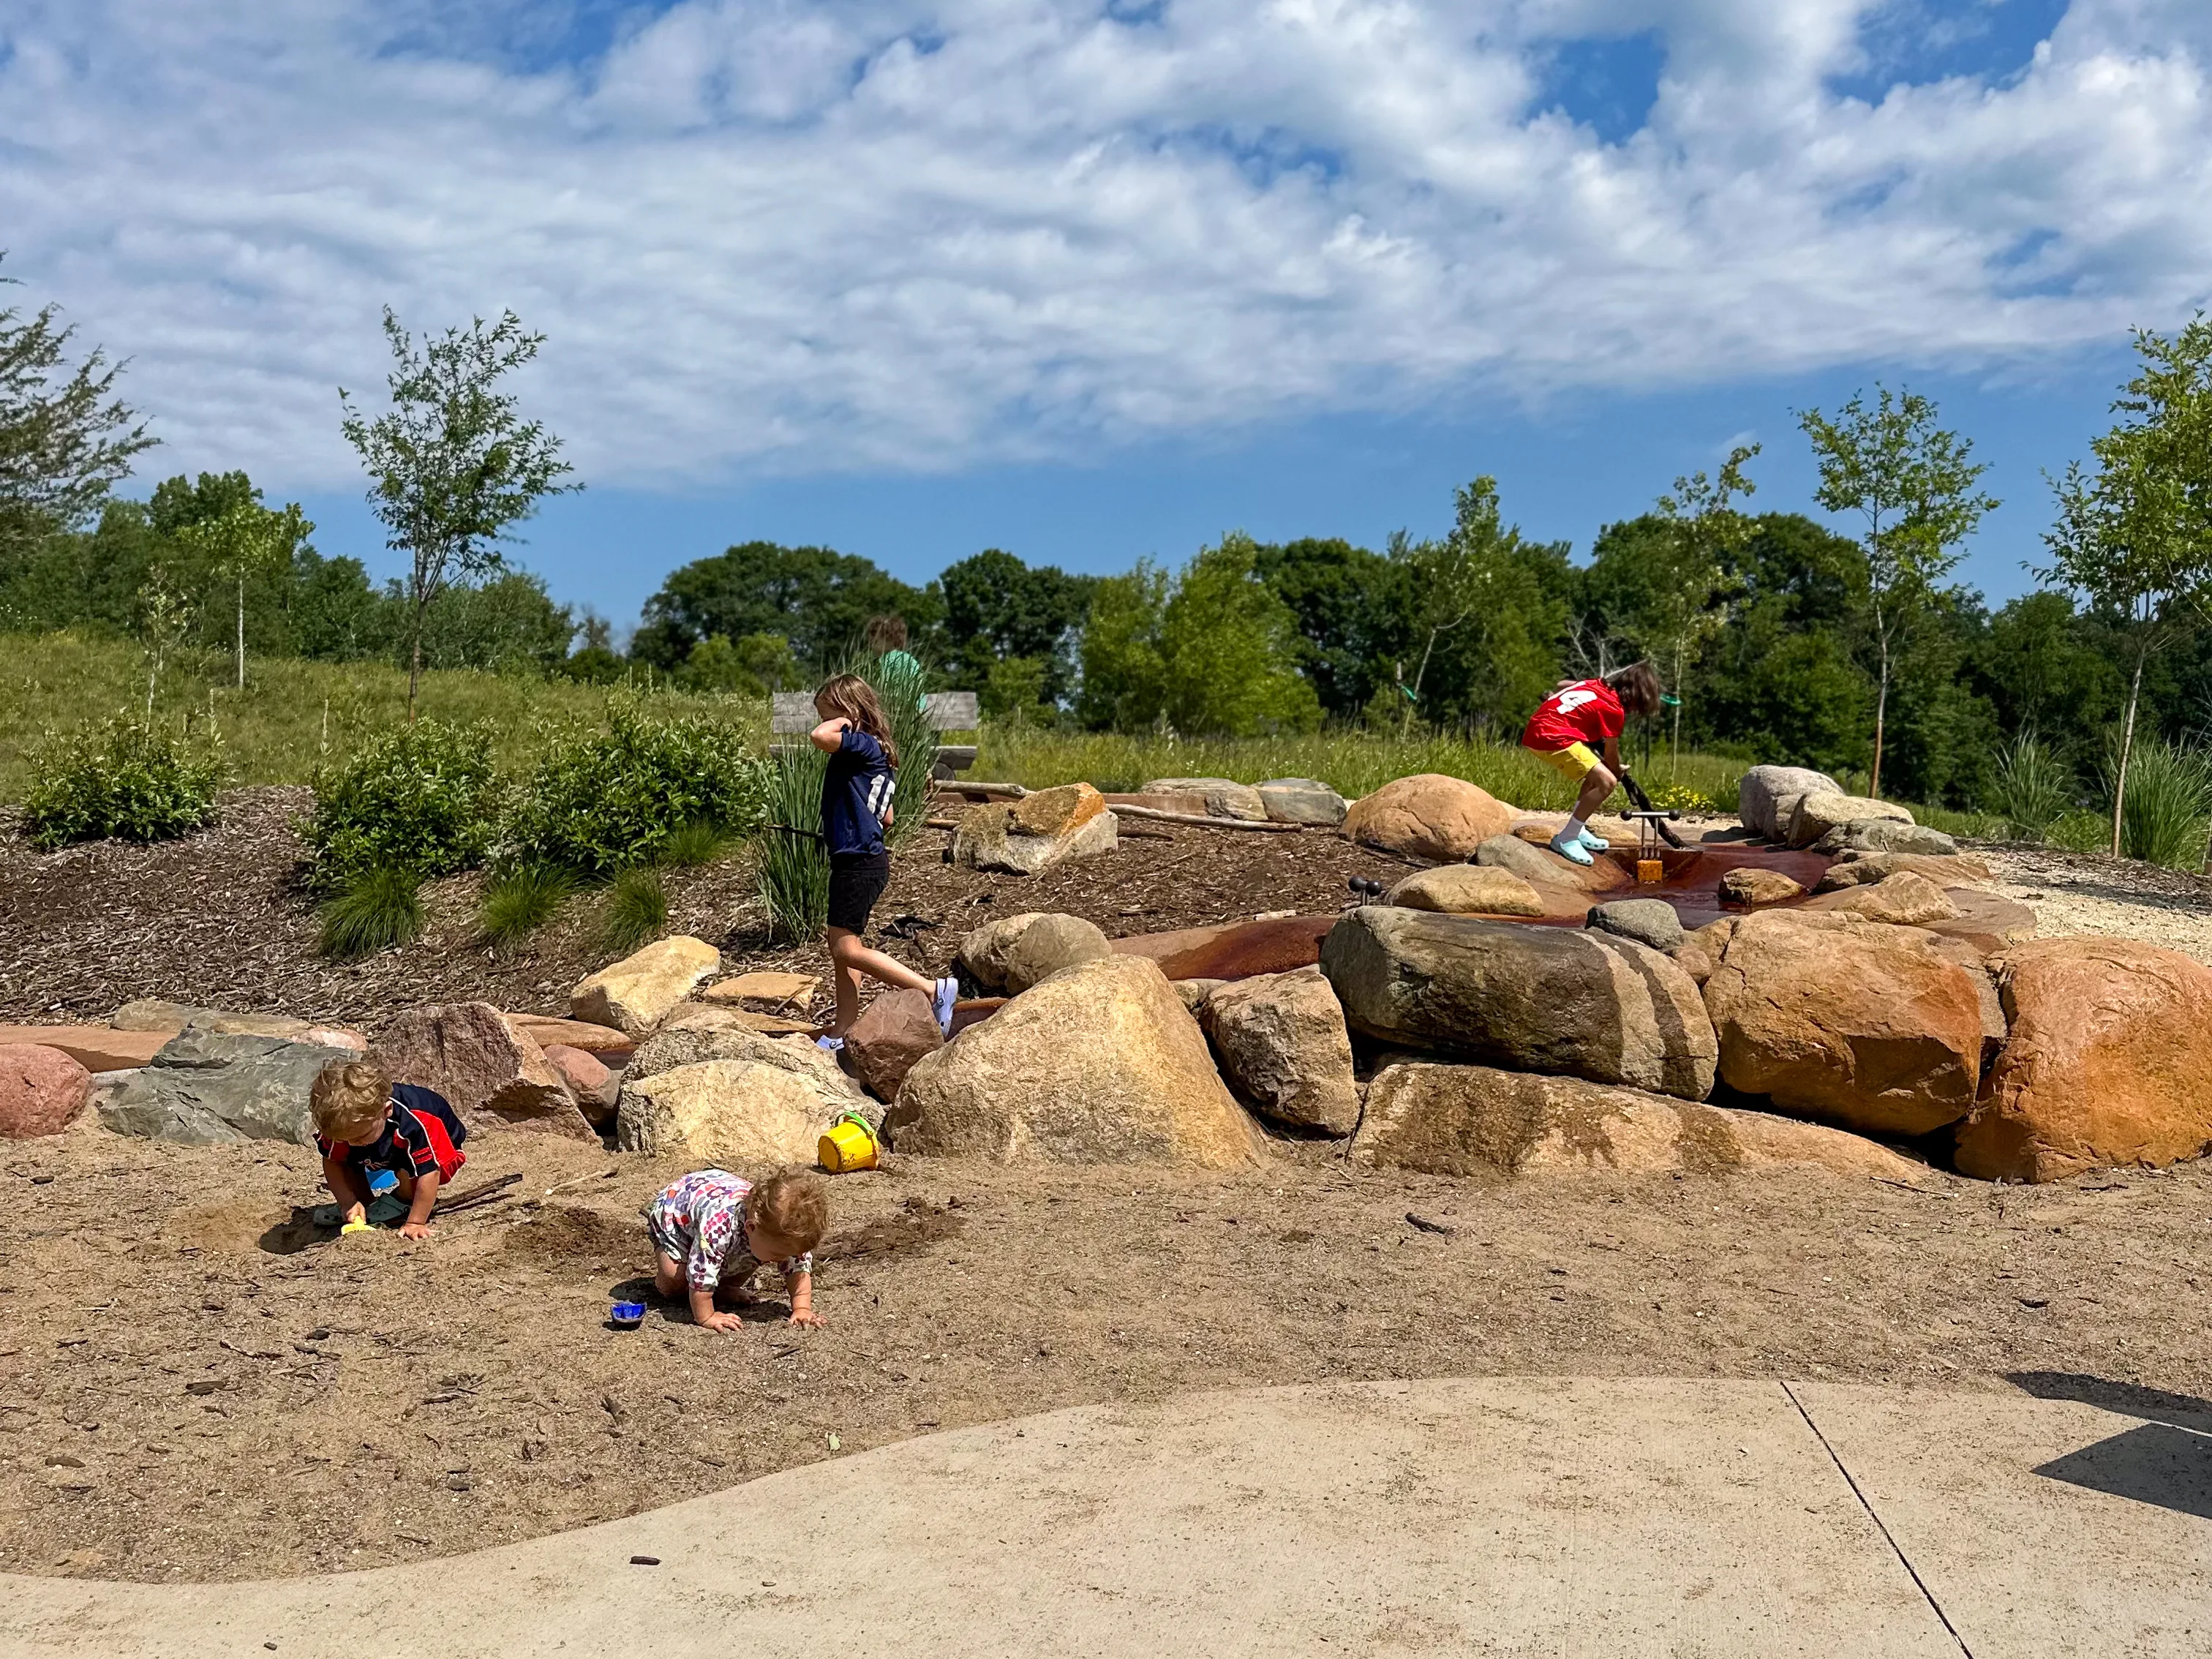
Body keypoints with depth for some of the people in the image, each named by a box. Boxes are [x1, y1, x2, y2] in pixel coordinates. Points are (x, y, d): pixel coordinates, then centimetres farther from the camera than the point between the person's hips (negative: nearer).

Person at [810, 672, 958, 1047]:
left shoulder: (863, 745, -15)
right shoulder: (877, 754, 15)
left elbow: (819, 737, -34)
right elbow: (886, 819, 20)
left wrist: (841, 722, -15)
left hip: (858, 863, -11)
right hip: (864, 858, 11)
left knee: (848, 950, -9)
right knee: (840, 945, 14)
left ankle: (934, 989, -7)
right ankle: (842, 1032, 19)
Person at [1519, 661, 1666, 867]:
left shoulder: (1597, 685, 16)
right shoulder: (1614, 709, -7)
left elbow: (1562, 684, 32)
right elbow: (1611, 754, 1)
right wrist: (1619, 773, 21)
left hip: (1538, 728, 10)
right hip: (1552, 737, -10)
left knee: (1595, 774, 26)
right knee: (1606, 782, -14)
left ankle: (1577, 831, 28)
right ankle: (1566, 839, -7)